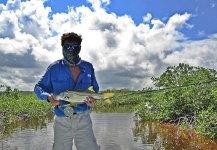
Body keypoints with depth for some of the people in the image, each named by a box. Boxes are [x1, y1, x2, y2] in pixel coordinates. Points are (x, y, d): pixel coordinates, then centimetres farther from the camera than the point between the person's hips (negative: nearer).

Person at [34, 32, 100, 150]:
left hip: (83, 118, 1)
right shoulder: (54, 68, 0)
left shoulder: (88, 67, 6)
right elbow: (39, 87, 5)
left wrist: (93, 100, -8)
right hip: (61, 121, -1)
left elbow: (95, 89, 15)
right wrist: (49, 97, -16)